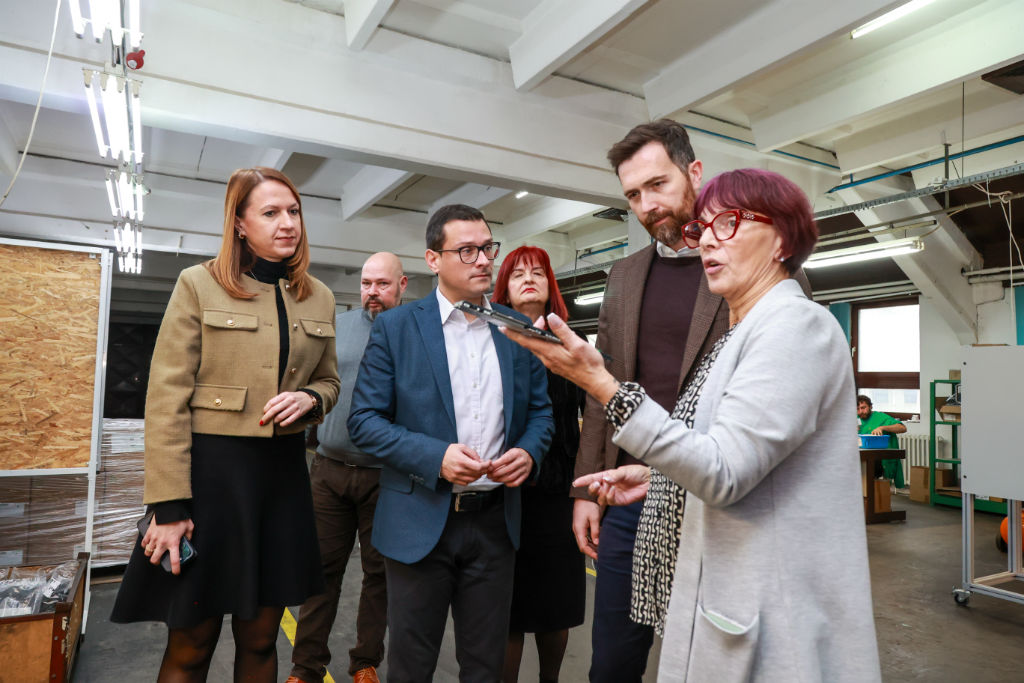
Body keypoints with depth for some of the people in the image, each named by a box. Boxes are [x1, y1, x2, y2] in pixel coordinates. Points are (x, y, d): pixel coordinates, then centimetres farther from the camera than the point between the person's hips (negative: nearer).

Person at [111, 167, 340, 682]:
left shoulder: (319, 298, 7)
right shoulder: (199, 285, -4)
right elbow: (167, 397, -8)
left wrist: (309, 398, -8)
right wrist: (169, 505, -12)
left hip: (283, 472, 4)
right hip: (208, 468, -3)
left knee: (259, 640, 14)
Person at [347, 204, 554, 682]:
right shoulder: (395, 327, -4)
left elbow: (539, 409, 11)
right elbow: (364, 420, -7)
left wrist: (529, 451, -11)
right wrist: (436, 457, -20)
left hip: (495, 519, 3)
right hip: (420, 520, -2)